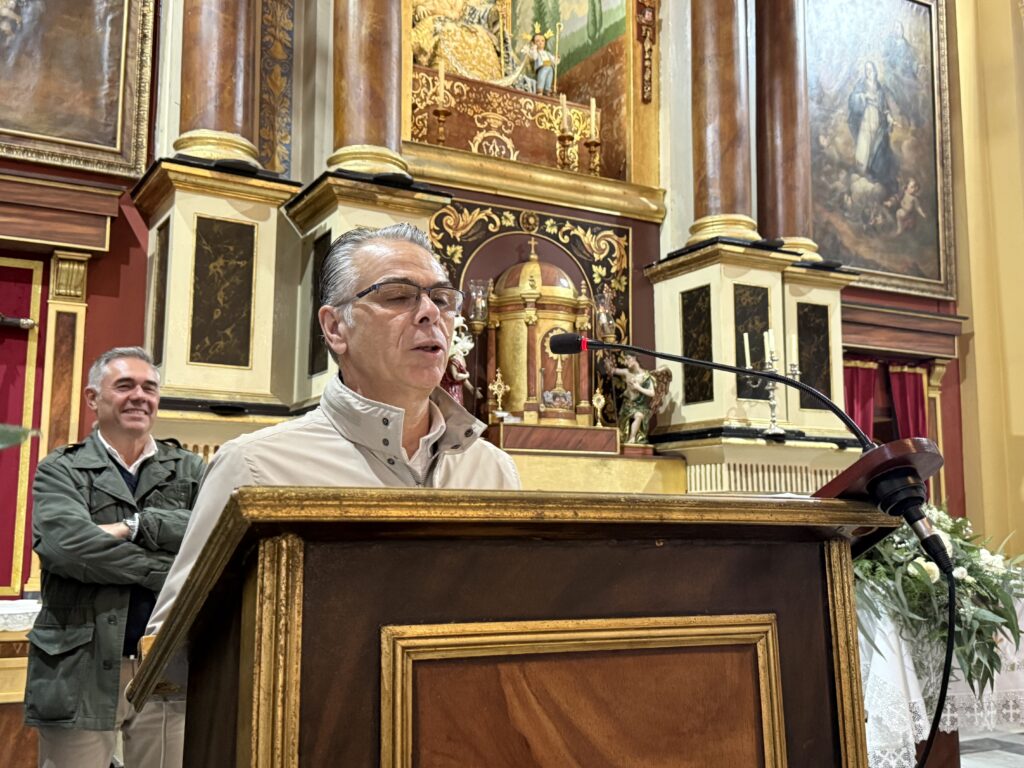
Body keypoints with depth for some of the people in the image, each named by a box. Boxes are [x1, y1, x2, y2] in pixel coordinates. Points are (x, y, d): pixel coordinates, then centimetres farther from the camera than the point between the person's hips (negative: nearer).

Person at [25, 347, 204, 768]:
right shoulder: (60, 470, 4)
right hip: (81, 672, -2)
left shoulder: (190, 469, 12)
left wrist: (135, 525, -14)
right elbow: (66, 543, -15)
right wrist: (171, 571, -12)